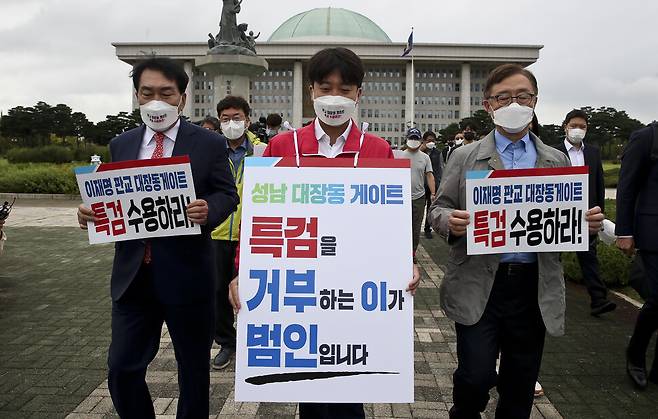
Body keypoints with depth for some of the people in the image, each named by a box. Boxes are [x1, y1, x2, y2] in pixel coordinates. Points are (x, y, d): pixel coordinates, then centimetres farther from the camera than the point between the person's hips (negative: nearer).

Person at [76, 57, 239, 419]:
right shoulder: (121, 145, 9)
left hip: (186, 273, -3)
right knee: (122, 369, 8)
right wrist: (91, 213, -10)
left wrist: (208, 210, -25)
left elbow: (228, 195, -3)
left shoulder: (209, 144, -3)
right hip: (132, 273, 3)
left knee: (193, 368, 13)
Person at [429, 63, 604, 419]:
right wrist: (451, 221, -20)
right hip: (478, 286, -2)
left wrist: (588, 222, -9)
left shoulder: (556, 161, 10)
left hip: (535, 288, 3)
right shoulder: (465, 157, 4)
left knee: (520, 386, 12)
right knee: (476, 376, -4)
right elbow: (438, 210, 3)